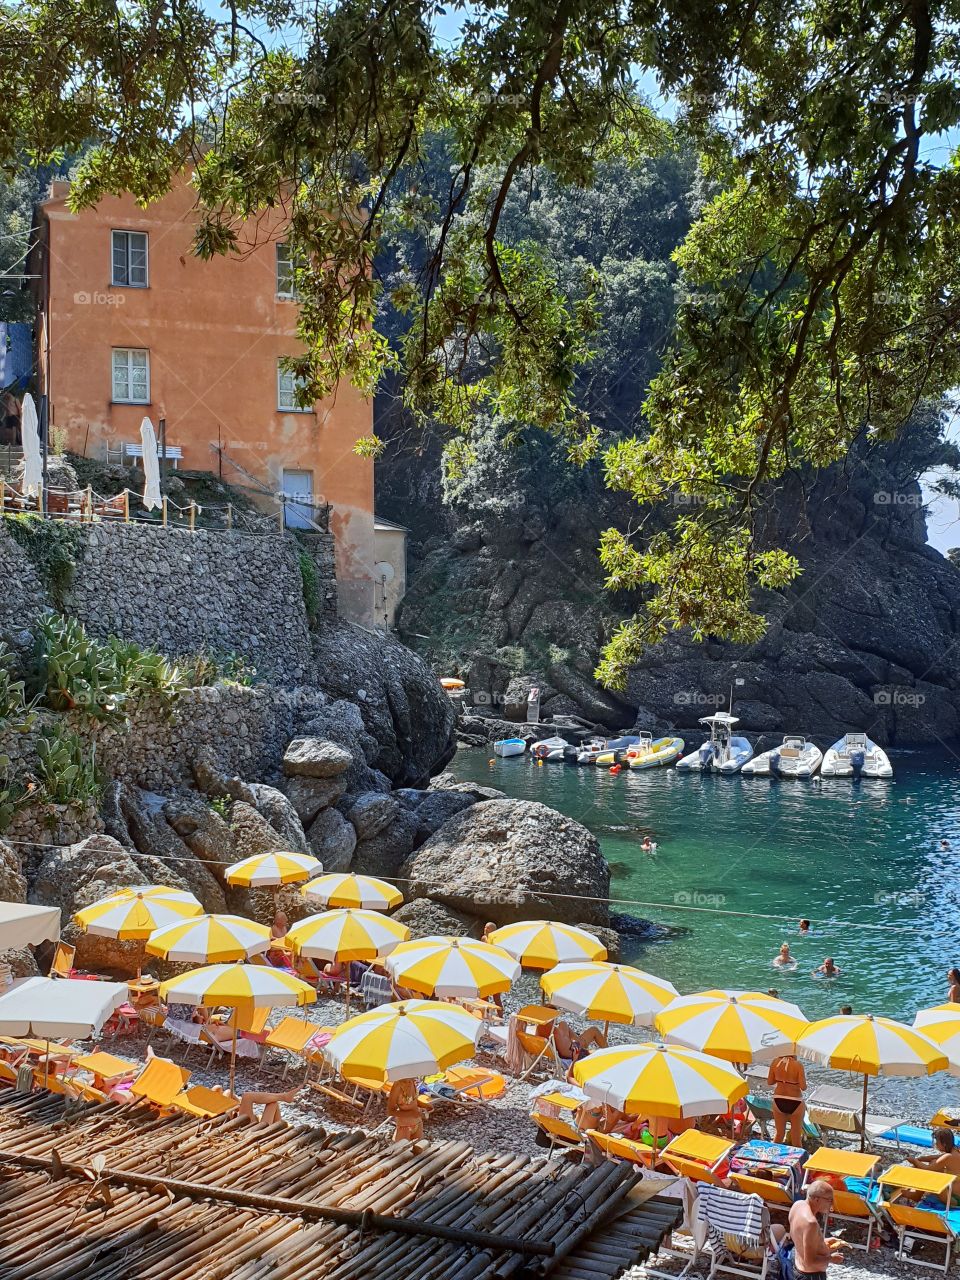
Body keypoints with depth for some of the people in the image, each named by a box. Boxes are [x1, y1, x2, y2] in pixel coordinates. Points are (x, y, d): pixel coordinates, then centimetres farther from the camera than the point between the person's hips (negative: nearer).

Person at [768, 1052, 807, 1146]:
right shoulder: (798, 1065, -18)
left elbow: (769, 1082, 3)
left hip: (778, 1101, 3)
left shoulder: (775, 1062, -6)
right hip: (795, 1102, -3)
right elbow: (803, 1087, -17)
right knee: (796, 1138, 11)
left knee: (779, 1134, 20)